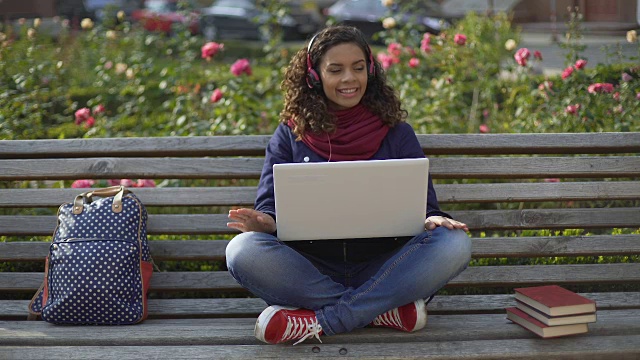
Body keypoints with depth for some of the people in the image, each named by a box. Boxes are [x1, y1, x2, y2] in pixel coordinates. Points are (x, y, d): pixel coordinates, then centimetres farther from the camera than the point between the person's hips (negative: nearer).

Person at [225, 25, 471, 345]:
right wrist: (265, 222, -21)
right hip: (312, 268, 0)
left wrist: (432, 220, -19)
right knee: (244, 250, -29)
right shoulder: (290, 134, 9)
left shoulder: (397, 134, 10)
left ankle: (317, 321, -28)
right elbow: (270, 205, 4)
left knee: (454, 244, -27)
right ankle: (388, 309, -25)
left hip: (382, 267, 1)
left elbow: (422, 204, 6)